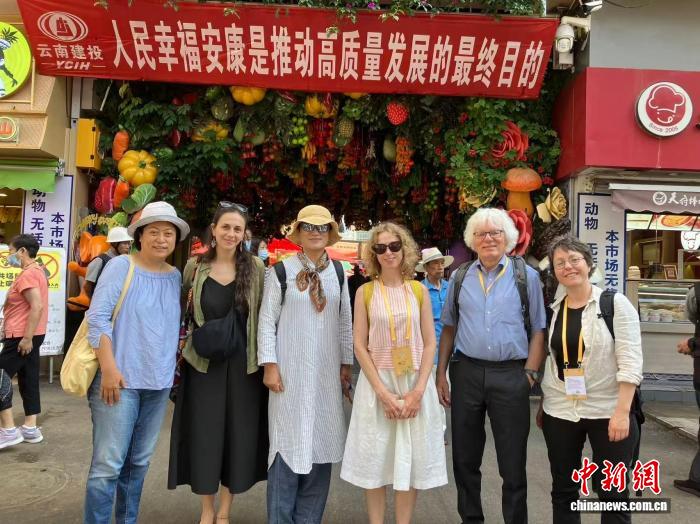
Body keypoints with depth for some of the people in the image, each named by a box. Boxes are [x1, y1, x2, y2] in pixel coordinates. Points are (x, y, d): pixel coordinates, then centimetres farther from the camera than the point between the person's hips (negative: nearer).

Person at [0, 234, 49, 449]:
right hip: (29, 335, 10)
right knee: (28, 379, 10)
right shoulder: (36, 271, 17)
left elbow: (37, 306, -26)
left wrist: (27, 338, -25)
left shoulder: (28, 274, -16)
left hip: (22, 337, -10)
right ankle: (30, 428, 14)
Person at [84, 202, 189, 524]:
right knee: (108, 464, -4)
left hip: (159, 382, 5)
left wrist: (171, 366, 11)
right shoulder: (120, 266, -6)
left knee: (139, 462, 14)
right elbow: (97, 317, -12)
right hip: (120, 379, -5)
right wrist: (108, 368, -18)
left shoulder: (176, 276, 9)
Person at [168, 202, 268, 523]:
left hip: (243, 363, 0)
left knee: (239, 434, 8)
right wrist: (181, 339, 3)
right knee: (204, 435, 8)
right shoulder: (195, 266, 0)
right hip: (204, 363, 1)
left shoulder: (255, 267, -3)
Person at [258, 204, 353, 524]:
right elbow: (266, 320, -4)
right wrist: (270, 364, -9)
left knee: (321, 443, 8)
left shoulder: (338, 274, 8)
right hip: (290, 370, -4)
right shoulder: (281, 271, -4)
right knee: (288, 442, 0)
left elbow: (345, 323, 11)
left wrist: (346, 364, 8)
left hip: (326, 372, 4)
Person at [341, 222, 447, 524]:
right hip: (376, 383, -1)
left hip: (415, 383, 1)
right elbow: (360, 346, -4)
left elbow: (430, 344, 1)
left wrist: (418, 390, -10)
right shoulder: (365, 292, -1)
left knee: (412, 458, 7)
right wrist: (382, 391, -12)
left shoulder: (419, 290, 2)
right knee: (375, 459, 7)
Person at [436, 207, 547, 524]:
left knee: (512, 461, 7)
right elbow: (449, 329, 12)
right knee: (465, 458, 13)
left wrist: (530, 373, -8)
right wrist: (441, 373, 7)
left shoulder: (526, 276, 2)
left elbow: (538, 330, 1)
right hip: (466, 372, 3)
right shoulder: (460, 277, 8)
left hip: (511, 375, -2)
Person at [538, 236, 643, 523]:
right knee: (563, 490, 13)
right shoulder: (552, 310, 7)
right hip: (559, 413, 4)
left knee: (613, 493, 8)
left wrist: (622, 412, -19)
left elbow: (630, 362, -12)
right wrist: (542, 406, 12)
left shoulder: (615, 303, -7)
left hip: (608, 412, -4)